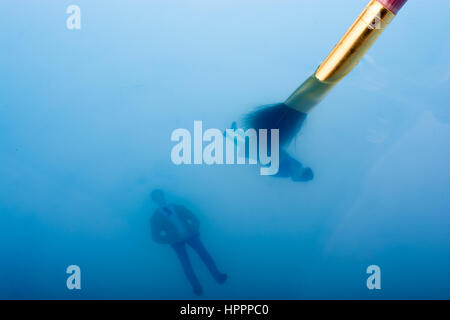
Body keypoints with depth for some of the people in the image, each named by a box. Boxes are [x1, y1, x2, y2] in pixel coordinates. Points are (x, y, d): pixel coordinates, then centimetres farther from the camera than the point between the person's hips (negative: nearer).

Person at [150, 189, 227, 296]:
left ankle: (218, 276, -22)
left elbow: (194, 219, 14)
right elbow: (156, 237, -3)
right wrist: (170, 239, -13)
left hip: (190, 235, 2)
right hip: (176, 241, -2)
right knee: (185, 262, -18)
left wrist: (195, 230, -3)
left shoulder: (178, 208, 12)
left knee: (203, 252, -16)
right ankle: (196, 286, -20)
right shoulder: (155, 217, 4)